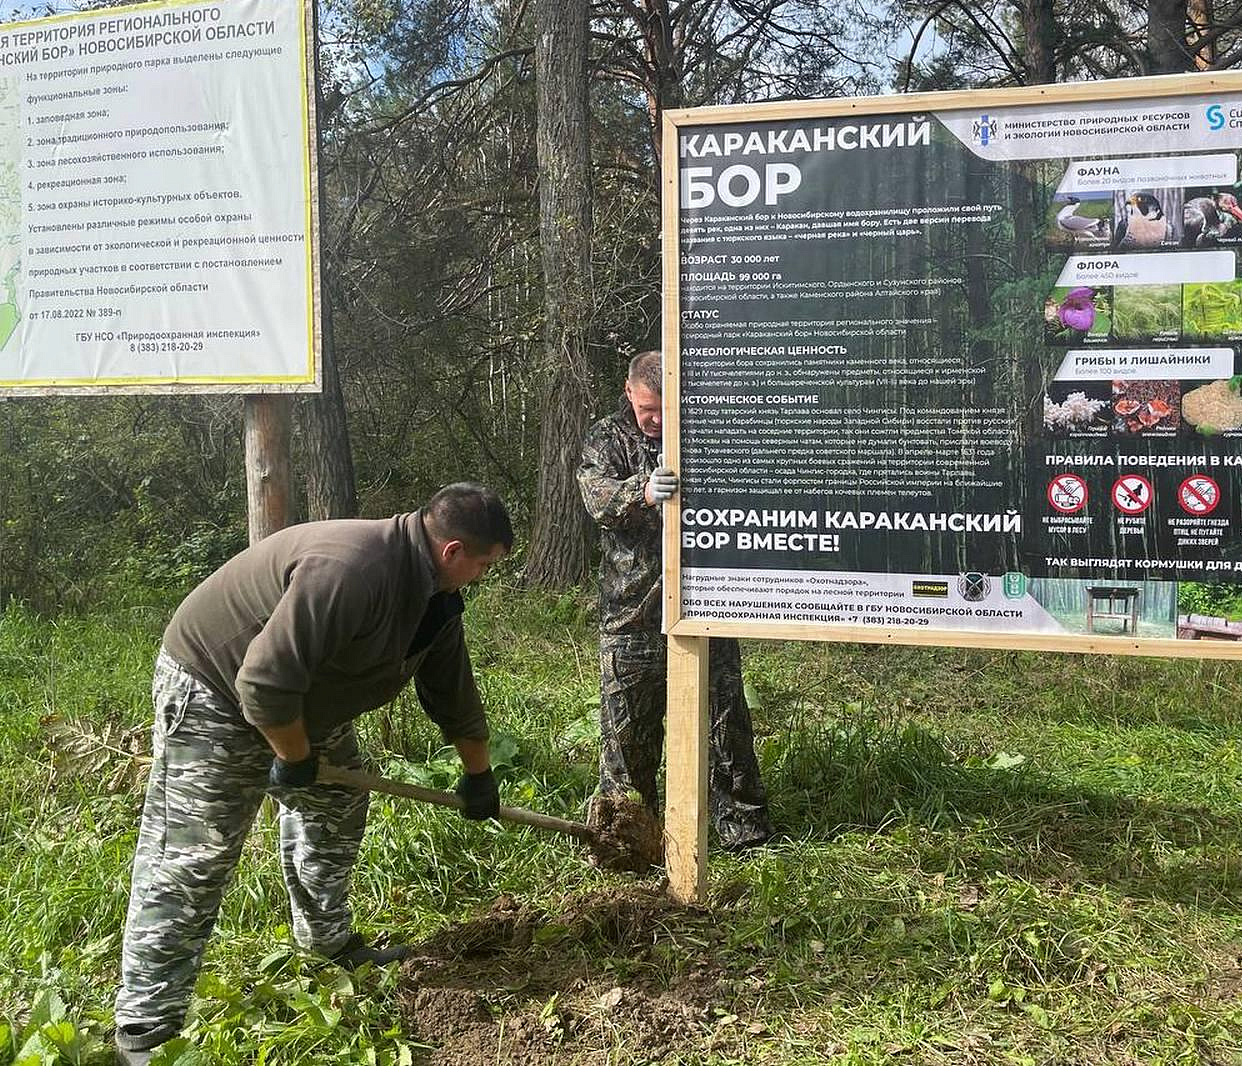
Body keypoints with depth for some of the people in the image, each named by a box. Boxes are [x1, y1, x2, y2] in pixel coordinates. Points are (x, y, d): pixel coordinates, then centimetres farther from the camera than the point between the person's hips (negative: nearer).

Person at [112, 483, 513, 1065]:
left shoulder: (435, 596, -3)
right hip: (212, 689, -10)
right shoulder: (349, 570, -36)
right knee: (189, 862, -9)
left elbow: (452, 690, 12)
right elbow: (266, 681, -35)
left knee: (336, 806, 18)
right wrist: (295, 759, -18)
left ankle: (330, 940, 36)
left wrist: (478, 774, 20)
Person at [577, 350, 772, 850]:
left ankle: (744, 825, 16)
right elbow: (598, 496, -16)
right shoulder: (607, 439, 2)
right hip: (631, 610, 0)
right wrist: (641, 492, -37)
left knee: (724, 715, 4)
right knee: (626, 727, 6)